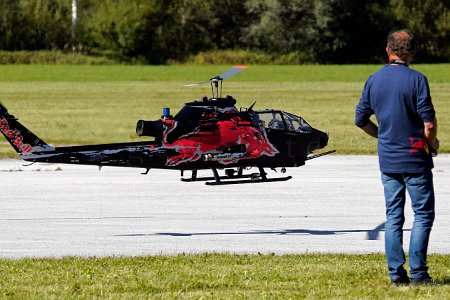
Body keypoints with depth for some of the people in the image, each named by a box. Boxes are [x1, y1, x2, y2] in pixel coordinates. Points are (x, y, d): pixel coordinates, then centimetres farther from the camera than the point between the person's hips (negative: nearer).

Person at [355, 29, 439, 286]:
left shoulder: (374, 81, 4)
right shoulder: (416, 79, -13)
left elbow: (361, 119, 11)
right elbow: (429, 122, -16)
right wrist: (432, 143, 3)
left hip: (387, 159, 5)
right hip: (415, 158, -5)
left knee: (393, 216, 9)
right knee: (424, 214, 2)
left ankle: (396, 273, 7)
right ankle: (418, 273, -5)